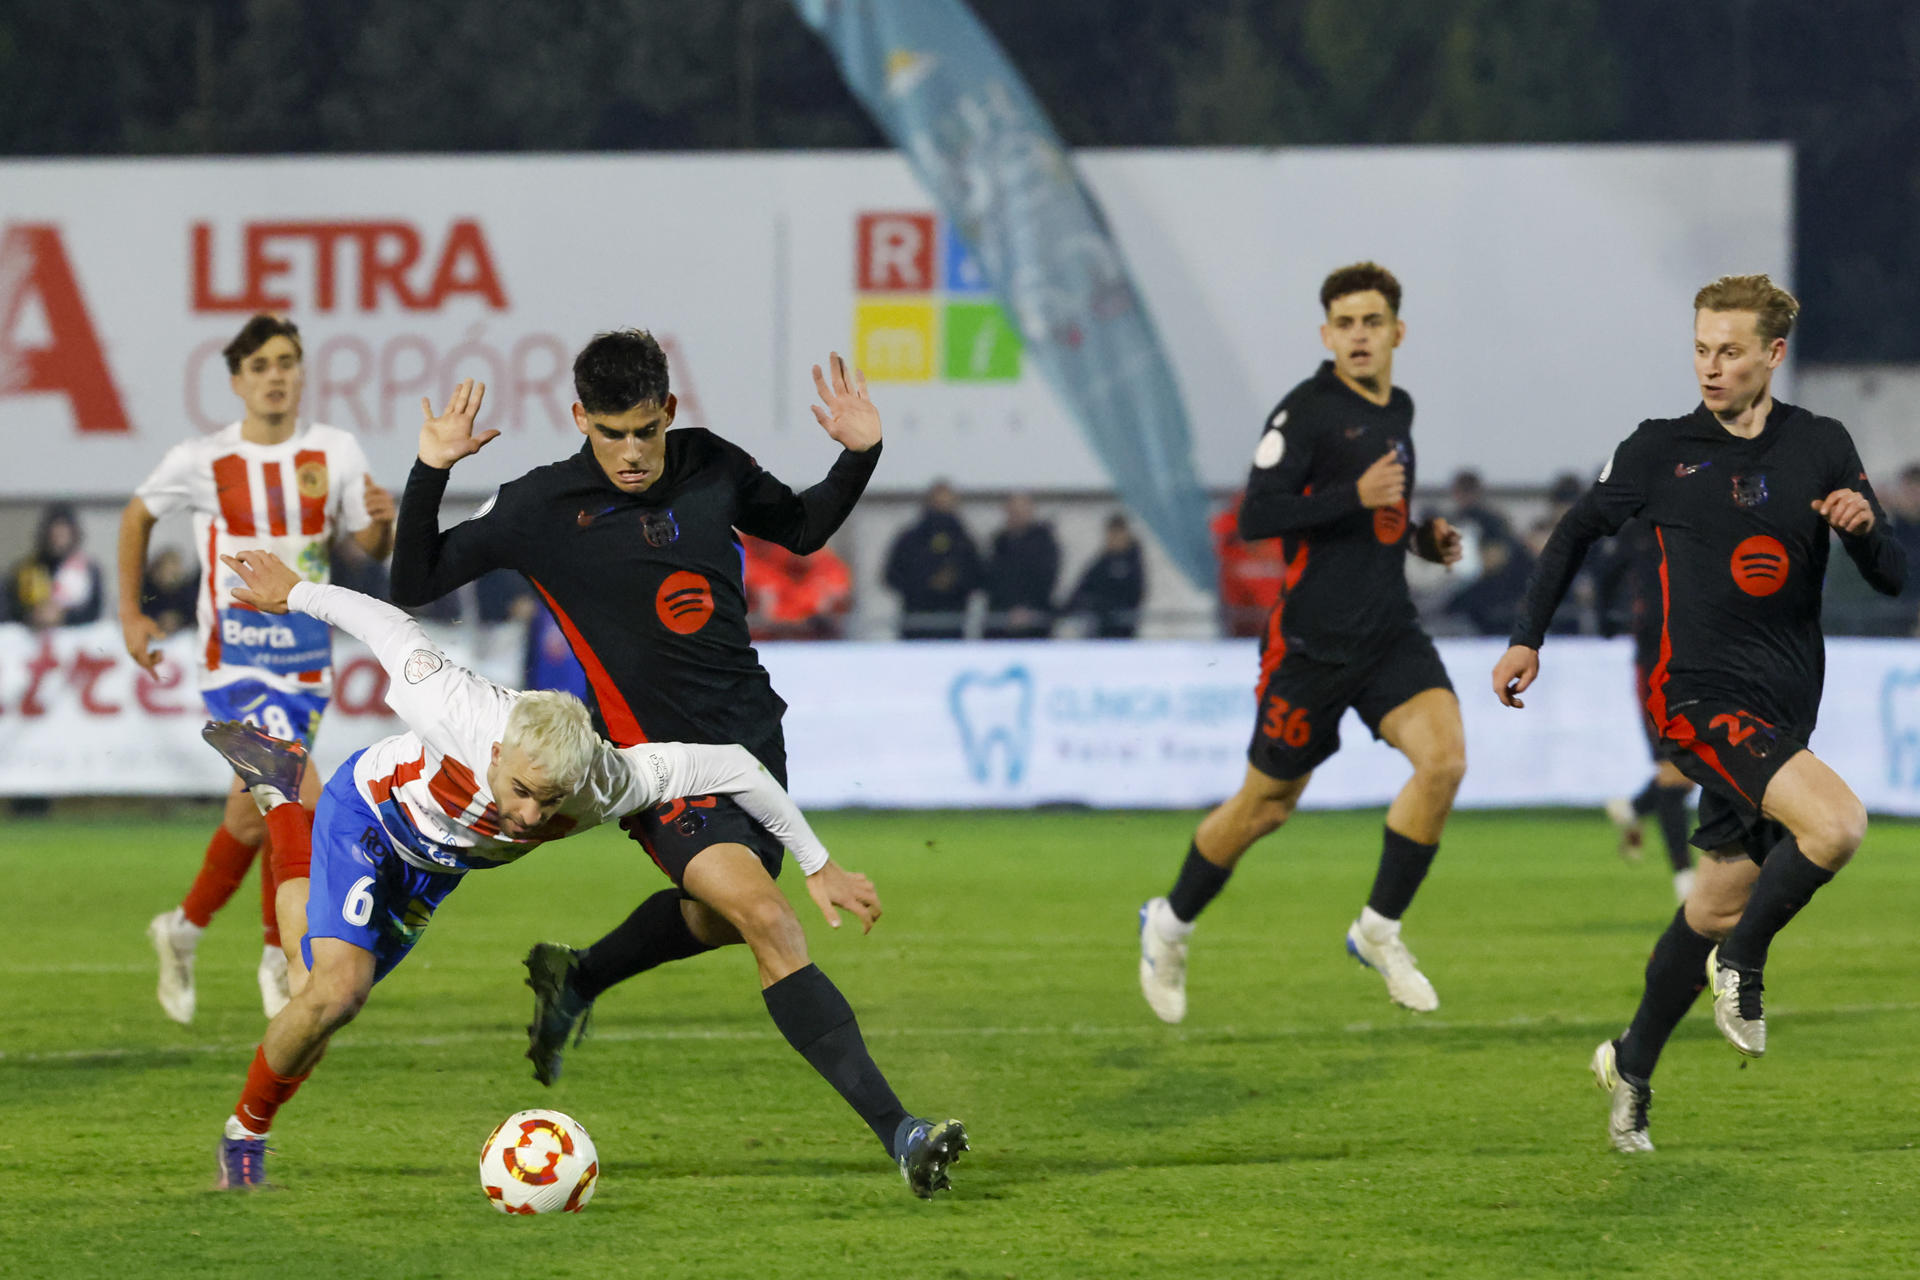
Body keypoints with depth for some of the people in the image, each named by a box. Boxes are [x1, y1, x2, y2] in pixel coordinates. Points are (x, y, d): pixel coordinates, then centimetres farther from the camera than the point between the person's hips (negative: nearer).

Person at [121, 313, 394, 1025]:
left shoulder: (335, 454, -1)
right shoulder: (202, 462, -7)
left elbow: (372, 549, 4)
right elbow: (138, 514, 11)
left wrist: (382, 521, -19)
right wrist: (130, 613, 9)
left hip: (306, 664, 4)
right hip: (235, 664, -4)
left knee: (254, 812, 12)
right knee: (301, 802, -19)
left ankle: (185, 928, 35)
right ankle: (289, 959, -8)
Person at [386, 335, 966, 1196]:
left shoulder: (711, 468, 1)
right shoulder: (543, 509, -11)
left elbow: (800, 527, 19)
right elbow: (414, 585, -7)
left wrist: (859, 455, 2)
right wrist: (429, 474, -21)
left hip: (753, 732, 6)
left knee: (719, 916, 25)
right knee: (769, 922, -23)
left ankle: (573, 981, 53)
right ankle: (897, 1132, -27)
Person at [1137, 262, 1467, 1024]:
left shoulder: (1398, 411, 13)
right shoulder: (1306, 411, -11)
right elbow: (1255, 516, -18)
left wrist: (1422, 537, 9)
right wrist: (1358, 496, -24)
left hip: (1390, 631, 6)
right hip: (1312, 640, -6)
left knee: (1444, 757, -18)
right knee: (1269, 803, 5)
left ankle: (1380, 929, -3)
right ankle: (1170, 925, 29)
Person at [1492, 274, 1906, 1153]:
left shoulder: (1822, 448, 6)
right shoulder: (1662, 450, 0)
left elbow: (1892, 579, 7)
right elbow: (1579, 531, 16)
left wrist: (1864, 526, -15)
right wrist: (1528, 638, 11)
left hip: (1781, 709, 4)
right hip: (1697, 694, -4)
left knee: (1718, 905, 10)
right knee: (1837, 821, -27)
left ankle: (1633, 1063, 29)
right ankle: (1742, 961, -4)